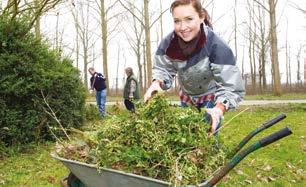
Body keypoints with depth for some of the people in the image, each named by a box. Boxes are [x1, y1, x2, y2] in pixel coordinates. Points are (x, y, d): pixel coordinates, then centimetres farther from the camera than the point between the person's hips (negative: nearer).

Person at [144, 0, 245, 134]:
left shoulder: (216, 46, -35)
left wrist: (219, 109, -55)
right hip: (187, 96, 4)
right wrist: (157, 83, -35)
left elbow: (231, 86, -36)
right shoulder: (168, 42, -22)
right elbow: (163, 69, -10)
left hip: (212, 96, -4)